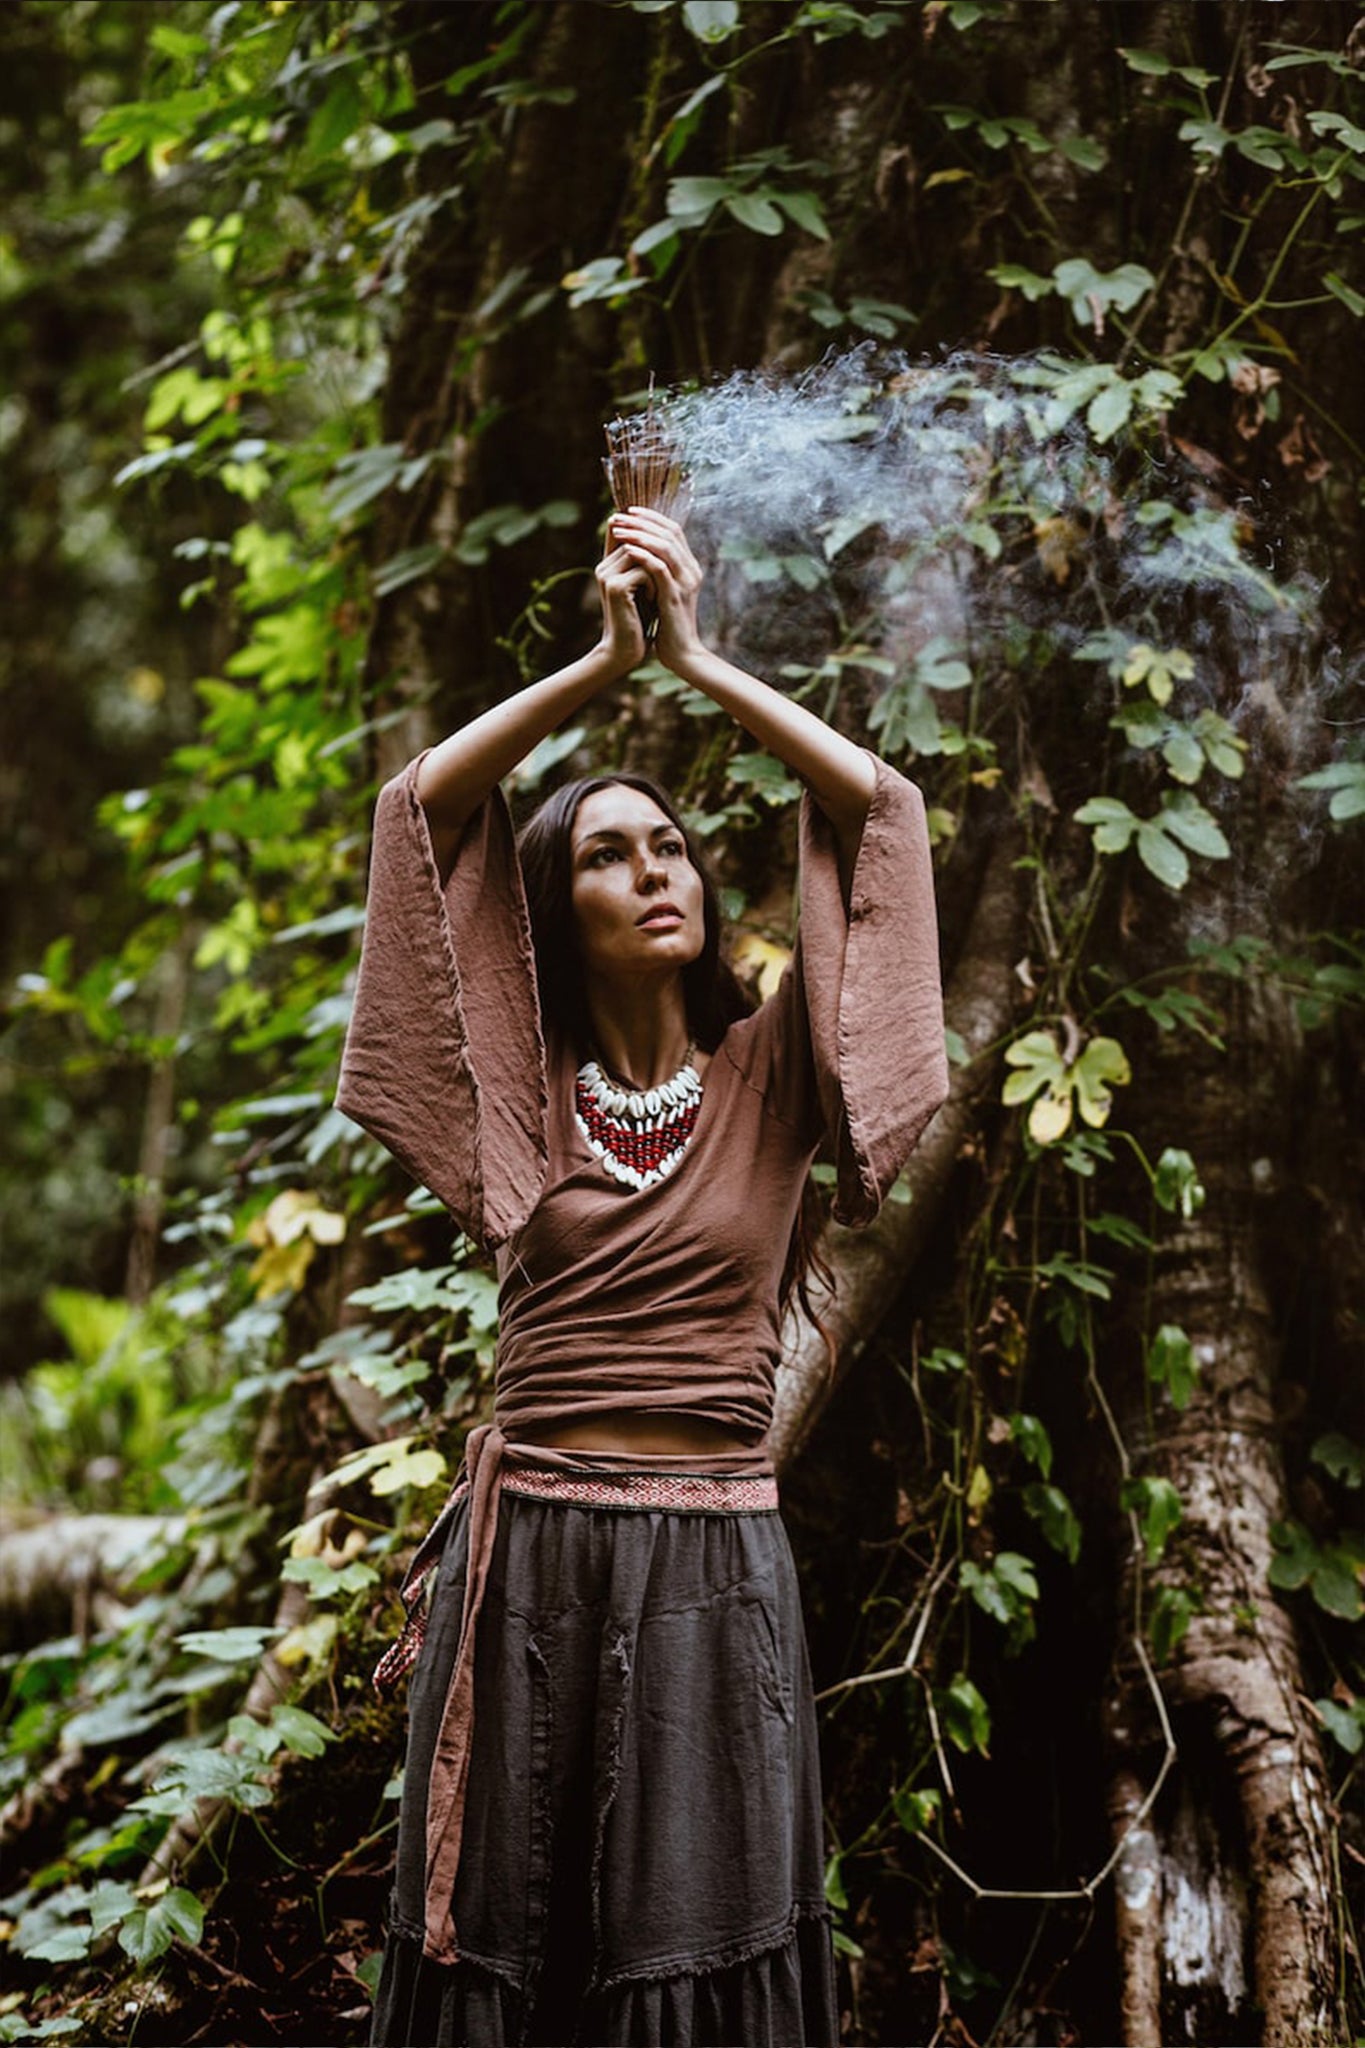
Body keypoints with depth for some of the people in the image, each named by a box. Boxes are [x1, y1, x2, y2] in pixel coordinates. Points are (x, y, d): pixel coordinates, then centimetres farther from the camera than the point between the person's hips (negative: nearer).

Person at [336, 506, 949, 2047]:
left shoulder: (765, 1082, 5)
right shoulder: (525, 1094, 6)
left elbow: (877, 809, -1)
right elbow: (425, 806, 3)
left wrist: (694, 658, 1)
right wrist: (605, 658, 0)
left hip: (713, 1563, 0)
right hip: (524, 1555, 1)